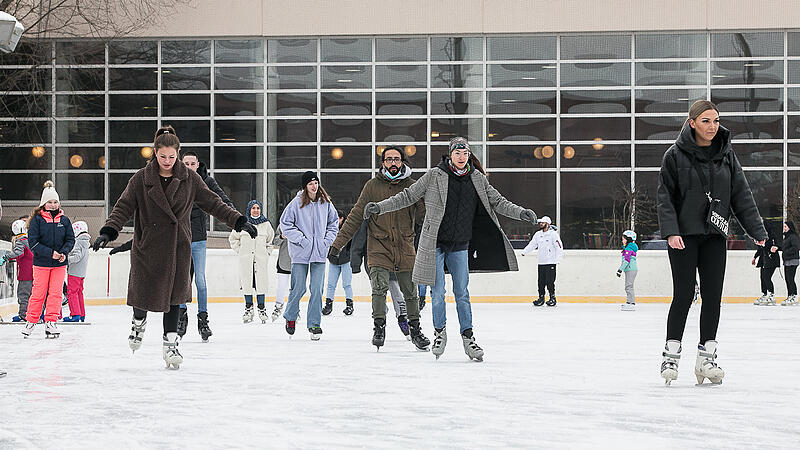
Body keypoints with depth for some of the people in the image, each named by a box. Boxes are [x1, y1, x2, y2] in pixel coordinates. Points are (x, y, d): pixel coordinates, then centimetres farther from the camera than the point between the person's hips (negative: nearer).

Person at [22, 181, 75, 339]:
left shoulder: (64, 220, 4)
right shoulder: (37, 219, -5)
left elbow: (70, 239, 8)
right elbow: (33, 242, -9)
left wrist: (64, 252, -11)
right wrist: (50, 253, -17)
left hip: (60, 264, 2)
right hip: (41, 262, -2)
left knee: (56, 293, 0)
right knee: (38, 293, 1)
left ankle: (50, 323, 4)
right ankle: (31, 321, 15)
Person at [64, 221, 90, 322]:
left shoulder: (78, 243, -15)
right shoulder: (85, 243, 15)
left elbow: (77, 256, -25)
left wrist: (66, 259, -30)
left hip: (74, 272, -10)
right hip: (81, 273, 10)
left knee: (71, 292, -6)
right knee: (79, 292, 14)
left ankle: (75, 314, -9)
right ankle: (82, 315, 16)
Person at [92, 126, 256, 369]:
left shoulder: (189, 178, 2)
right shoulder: (141, 178, -4)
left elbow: (212, 202, 5)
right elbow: (124, 206, -6)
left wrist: (238, 221, -1)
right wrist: (108, 231, -20)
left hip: (178, 246, 1)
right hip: (148, 245, -1)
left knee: (174, 294, 1)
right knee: (144, 292, 3)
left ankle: (170, 344, 9)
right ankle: (139, 321, 37)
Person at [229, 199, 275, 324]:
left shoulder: (266, 224, 7)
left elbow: (271, 240, 20)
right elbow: (233, 238, 13)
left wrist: (266, 252, 9)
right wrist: (240, 251, 4)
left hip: (261, 259, 0)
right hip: (245, 260, 0)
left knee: (261, 284, -2)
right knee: (247, 284, 1)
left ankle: (262, 309, 6)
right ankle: (248, 309, 10)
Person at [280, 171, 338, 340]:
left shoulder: (325, 203, 4)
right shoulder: (296, 203, -5)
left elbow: (334, 223, 14)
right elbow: (285, 223, -3)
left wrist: (328, 239, 1)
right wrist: (300, 238, -10)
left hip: (319, 253, 2)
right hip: (300, 253, -2)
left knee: (317, 289, -2)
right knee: (298, 288, 1)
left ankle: (314, 323, 6)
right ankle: (290, 316, 25)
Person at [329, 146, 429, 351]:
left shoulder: (412, 185, 3)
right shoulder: (372, 185, 1)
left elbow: (425, 213, 2)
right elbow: (356, 215, 2)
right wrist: (339, 241, -2)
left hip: (404, 246, 1)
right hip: (378, 247, -1)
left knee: (410, 292, 7)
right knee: (379, 287, -14)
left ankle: (415, 329, 22)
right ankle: (379, 328, -2)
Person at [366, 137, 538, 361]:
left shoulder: (478, 179, 3)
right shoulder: (435, 176, -6)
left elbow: (498, 202, 7)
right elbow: (408, 196, -3)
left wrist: (521, 212, -7)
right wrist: (379, 207, -9)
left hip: (460, 245, 2)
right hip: (435, 242, -2)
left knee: (462, 293, 4)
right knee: (437, 292, -1)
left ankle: (468, 336, 10)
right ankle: (440, 332, 18)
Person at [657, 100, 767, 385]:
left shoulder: (726, 155, 7)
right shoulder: (676, 156, -4)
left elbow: (741, 195, 8)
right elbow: (665, 197, -6)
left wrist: (757, 231, 2)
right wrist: (671, 231, -19)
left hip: (715, 235, 4)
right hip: (684, 236, -4)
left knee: (713, 295, 2)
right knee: (684, 295, -5)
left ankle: (707, 356, 9)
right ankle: (671, 356, 4)